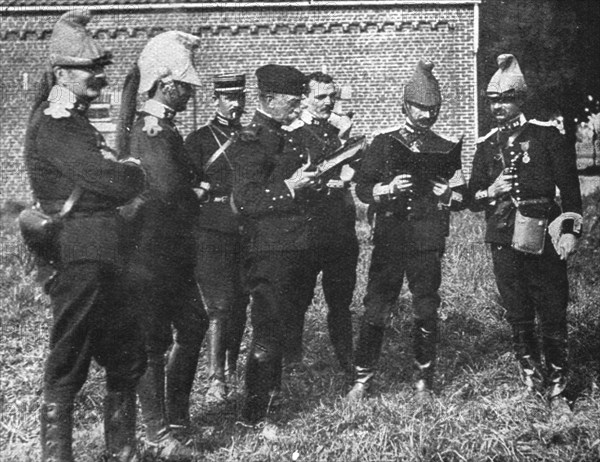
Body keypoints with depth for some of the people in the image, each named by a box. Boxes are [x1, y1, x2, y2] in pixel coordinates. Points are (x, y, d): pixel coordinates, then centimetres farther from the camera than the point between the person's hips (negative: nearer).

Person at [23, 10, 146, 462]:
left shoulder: (76, 120, 20)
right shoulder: (53, 127, -12)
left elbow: (116, 178, 18)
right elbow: (117, 182, -19)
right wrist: (134, 170, -1)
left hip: (105, 260, 10)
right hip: (79, 259, -10)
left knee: (127, 357, 16)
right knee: (68, 367, -2)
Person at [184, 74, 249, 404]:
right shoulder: (199, 139, 2)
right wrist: (219, 191, -15)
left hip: (247, 232, 4)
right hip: (212, 232, -4)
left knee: (240, 303, 10)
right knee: (219, 306, -10)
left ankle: (231, 369, 24)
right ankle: (216, 379, -7)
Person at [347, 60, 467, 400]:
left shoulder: (447, 150, 10)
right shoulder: (383, 144, 6)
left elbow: (463, 197, 13)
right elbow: (363, 190, 3)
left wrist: (448, 195, -8)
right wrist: (389, 188, -14)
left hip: (428, 244, 1)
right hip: (389, 240, -1)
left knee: (427, 312, 5)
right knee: (376, 311, -2)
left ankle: (424, 379, 18)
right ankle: (363, 378, 9)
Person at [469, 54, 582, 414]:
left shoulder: (547, 135, 1)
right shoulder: (487, 145, 11)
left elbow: (570, 186, -1)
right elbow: (473, 198, 14)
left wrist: (570, 230, -8)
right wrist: (490, 191, -7)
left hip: (544, 239, -3)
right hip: (505, 241, 3)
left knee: (554, 319, -1)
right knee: (519, 319, 8)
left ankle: (557, 389, 8)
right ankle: (532, 383, 20)